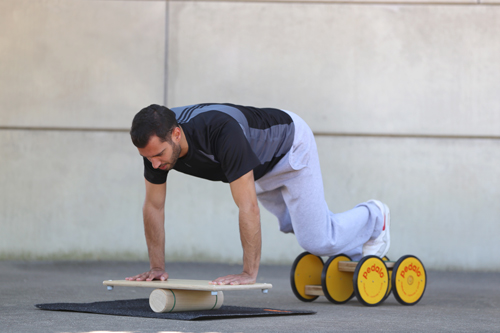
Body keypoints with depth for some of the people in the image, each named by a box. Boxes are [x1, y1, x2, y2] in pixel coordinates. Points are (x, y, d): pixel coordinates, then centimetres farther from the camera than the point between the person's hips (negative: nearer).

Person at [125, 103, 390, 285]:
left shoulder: (221, 133, -48)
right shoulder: (157, 141, -27)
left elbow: (248, 207, -46)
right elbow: (154, 206, -13)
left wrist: (249, 273, -42)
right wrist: (157, 267, -14)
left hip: (291, 144, -7)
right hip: (261, 164, 7)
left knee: (316, 240, -5)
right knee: (292, 225, 25)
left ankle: (373, 218, 25)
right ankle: (358, 250, 49)